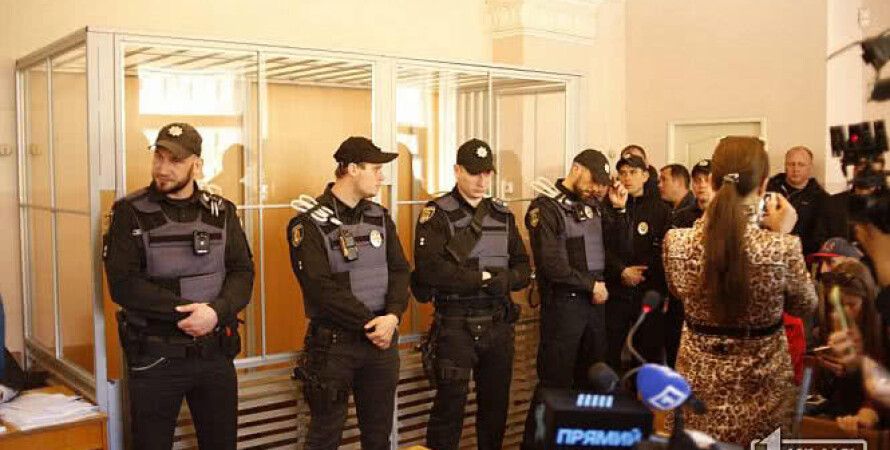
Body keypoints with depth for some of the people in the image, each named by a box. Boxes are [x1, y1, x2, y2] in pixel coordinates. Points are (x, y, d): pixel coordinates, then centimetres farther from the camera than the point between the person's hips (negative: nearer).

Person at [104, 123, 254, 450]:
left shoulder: (221, 211, 4)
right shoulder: (130, 212, -6)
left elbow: (242, 272, -2)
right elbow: (122, 284, -14)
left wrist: (217, 312, -22)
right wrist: (185, 311, -22)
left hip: (215, 351, 3)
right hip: (154, 355, -3)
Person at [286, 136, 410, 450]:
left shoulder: (380, 217, 9)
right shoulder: (310, 222, -10)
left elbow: (399, 271, 2)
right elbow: (321, 288, -18)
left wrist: (392, 316, -16)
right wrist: (369, 323, -17)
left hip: (382, 339, 5)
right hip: (333, 342, -5)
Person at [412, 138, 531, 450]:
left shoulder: (502, 215, 11)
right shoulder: (437, 214, -6)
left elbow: (523, 268, 8)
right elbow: (428, 269, -20)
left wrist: (506, 280, -14)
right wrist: (483, 278, -17)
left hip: (498, 323, 5)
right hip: (455, 325, -5)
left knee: (496, 403, 16)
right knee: (450, 405, 0)